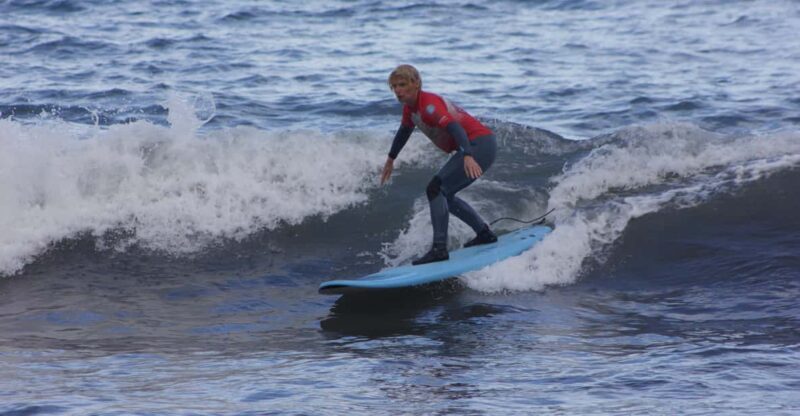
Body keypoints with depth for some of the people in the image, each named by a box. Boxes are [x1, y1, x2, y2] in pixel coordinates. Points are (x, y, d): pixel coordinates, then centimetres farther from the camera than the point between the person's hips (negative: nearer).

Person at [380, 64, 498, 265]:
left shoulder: (429, 105, -21)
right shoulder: (410, 108, 9)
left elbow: (454, 127, -35)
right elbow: (404, 132, 29)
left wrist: (467, 156, -50)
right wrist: (391, 159, 42)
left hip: (481, 146, -10)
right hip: (471, 149, 10)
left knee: (435, 189, -17)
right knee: (445, 195, 19)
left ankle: (440, 248, -19)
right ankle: (485, 233, 27)